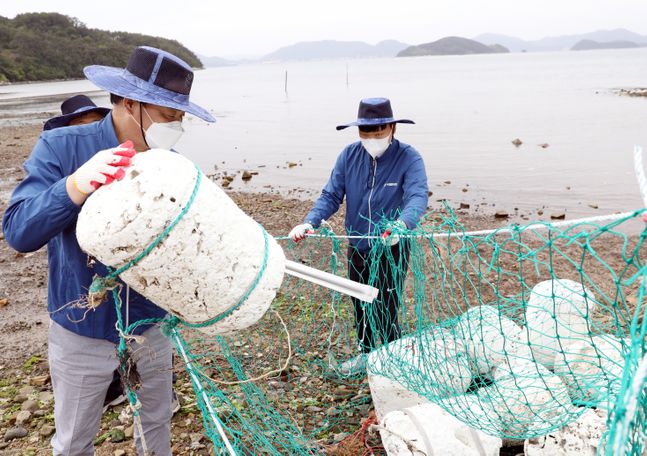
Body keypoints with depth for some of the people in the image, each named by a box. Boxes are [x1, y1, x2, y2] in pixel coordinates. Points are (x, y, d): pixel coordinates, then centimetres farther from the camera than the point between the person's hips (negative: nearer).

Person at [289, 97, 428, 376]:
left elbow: (417, 197, -32)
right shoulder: (349, 155, -5)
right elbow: (331, 195, -7)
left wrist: (402, 224, -53)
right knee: (360, 307, 21)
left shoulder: (409, 158, -17)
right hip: (357, 247, 5)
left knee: (385, 312, 2)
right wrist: (309, 223, -25)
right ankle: (367, 354, 45)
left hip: (392, 250, -5)